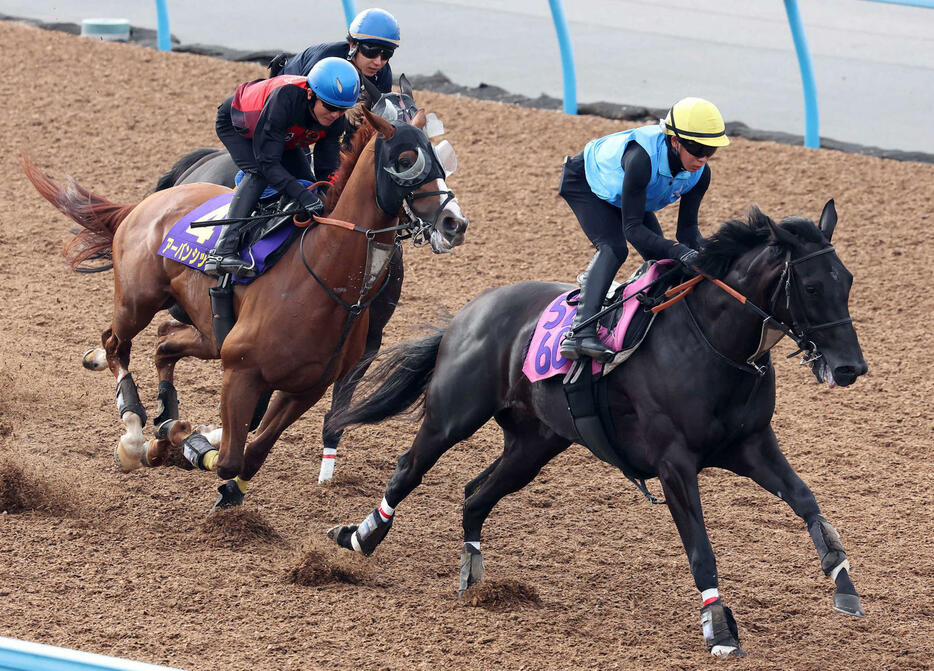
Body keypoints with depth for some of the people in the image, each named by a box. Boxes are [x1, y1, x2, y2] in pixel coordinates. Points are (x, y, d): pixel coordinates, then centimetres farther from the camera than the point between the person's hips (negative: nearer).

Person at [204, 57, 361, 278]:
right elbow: (267, 163, -45)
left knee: (307, 183, -4)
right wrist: (302, 195, -55)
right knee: (258, 174, -30)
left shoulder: (335, 121, -26)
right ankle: (223, 253, -39)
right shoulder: (284, 100, -46)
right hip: (235, 124, -7)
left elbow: (327, 170, -20)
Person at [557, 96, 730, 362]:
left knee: (661, 258, -4)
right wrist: (680, 252, -52)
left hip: (622, 196, 7)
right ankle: (580, 333, -38)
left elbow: (688, 229, -18)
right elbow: (632, 228, -42)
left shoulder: (700, 173, -24)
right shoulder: (642, 158, -44)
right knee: (613, 248, -28)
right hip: (584, 183, -7)